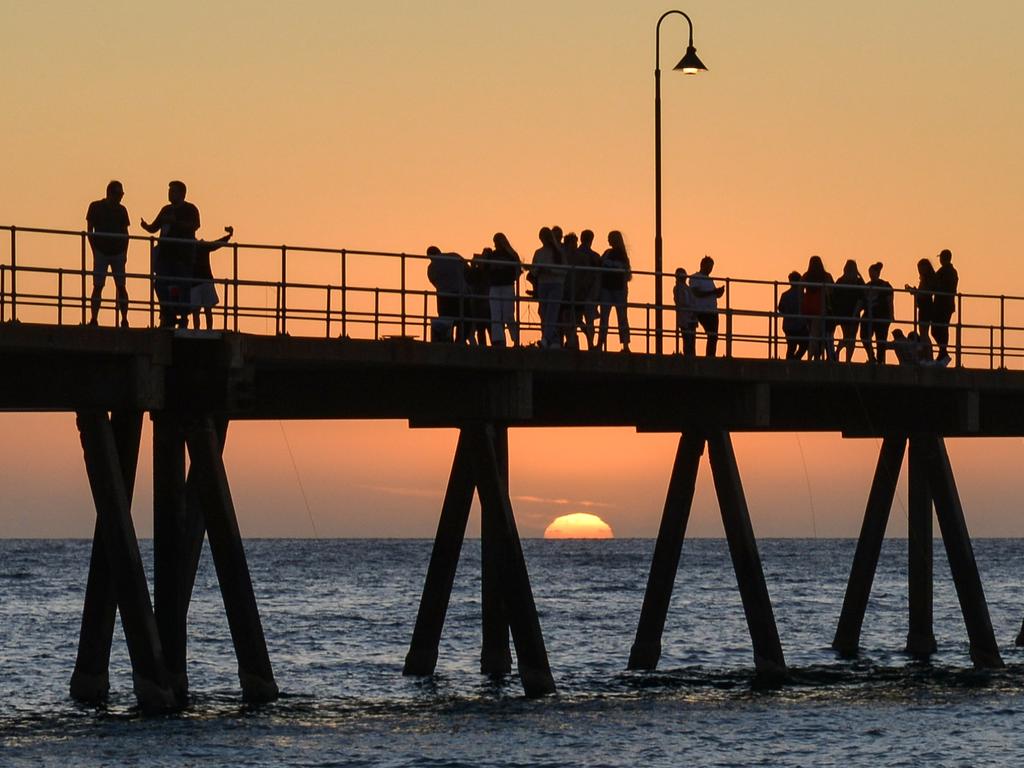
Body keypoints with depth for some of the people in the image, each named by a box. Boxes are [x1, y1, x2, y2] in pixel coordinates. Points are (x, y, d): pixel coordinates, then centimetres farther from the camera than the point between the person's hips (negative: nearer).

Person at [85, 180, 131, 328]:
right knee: (98, 286, -5)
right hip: (101, 252, -2)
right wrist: (95, 250, -5)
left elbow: (125, 232, 13)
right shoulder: (96, 207, 1)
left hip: (118, 253, 3)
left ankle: (124, 320, 0)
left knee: (121, 287, -1)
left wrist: (124, 252, 4)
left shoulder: (121, 210, 9)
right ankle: (93, 319, -4)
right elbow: (90, 230, 1)